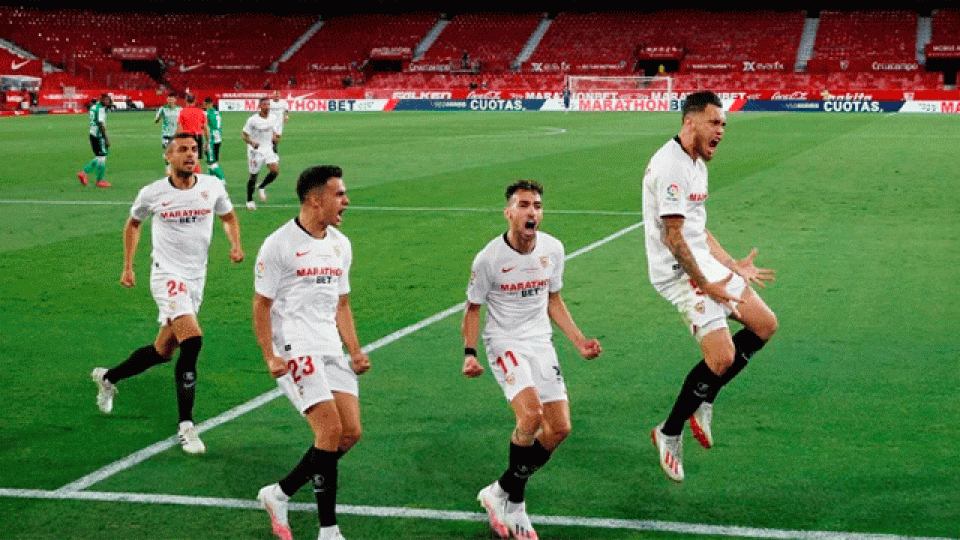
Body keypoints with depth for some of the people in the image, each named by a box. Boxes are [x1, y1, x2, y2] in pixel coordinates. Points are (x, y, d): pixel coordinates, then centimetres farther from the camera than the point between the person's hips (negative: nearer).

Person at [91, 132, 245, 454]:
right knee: (192, 340, -24)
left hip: (196, 280, 5)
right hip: (167, 274, -5)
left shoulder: (213, 187, 1)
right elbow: (133, 224, 15)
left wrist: (235, 244, 0)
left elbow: (228, 217, 19)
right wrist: (128, 267, 14)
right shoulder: (152, 194, -4)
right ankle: (186, 426, -18)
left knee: (163, 351, 12)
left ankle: (108, 378, 39)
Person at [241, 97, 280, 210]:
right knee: (254, 175, 1)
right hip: (255, 150, -4)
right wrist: (252, 143, -26)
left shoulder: (271, 120, 4)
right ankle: (249, 200, 18)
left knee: (275, 170, -14)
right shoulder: (252, 120, -11)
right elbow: (244, 135, -10)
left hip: (268, 150, 4)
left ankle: (262, 187, 14)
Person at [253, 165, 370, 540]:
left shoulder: (340, 245, 14)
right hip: (295, 350, -7)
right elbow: (261, 305, -5)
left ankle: (279, 494, 15)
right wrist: (270, 356, -15)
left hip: (331, 350, 8)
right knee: (330, 429, -16)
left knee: (351, 433, -1)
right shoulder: (278, 245, -7)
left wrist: (355, 351, 12)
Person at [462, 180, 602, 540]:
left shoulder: (552, 249, 1)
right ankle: (513, 501, -4)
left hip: (540, 341, 5)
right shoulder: (489, 258, -13)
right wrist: (469, 354, -14)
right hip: (504, 342, -5)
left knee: (560, 428, -3)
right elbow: (473, 308, -1)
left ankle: (503, 492, 16)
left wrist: (579, 341, 9)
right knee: (531, 416, -26)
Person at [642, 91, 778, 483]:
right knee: (722, 357, -15)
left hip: (704, 262, 10)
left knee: (765, 324, 10)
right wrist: (706, 285, -19)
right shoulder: (670, 166, -19)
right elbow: (672, 237, -22)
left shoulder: (696, 164, 15)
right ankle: (669, 433, 3)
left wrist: (735, 267, 21)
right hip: (678, 271, -10)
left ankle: (702, 401, 15)